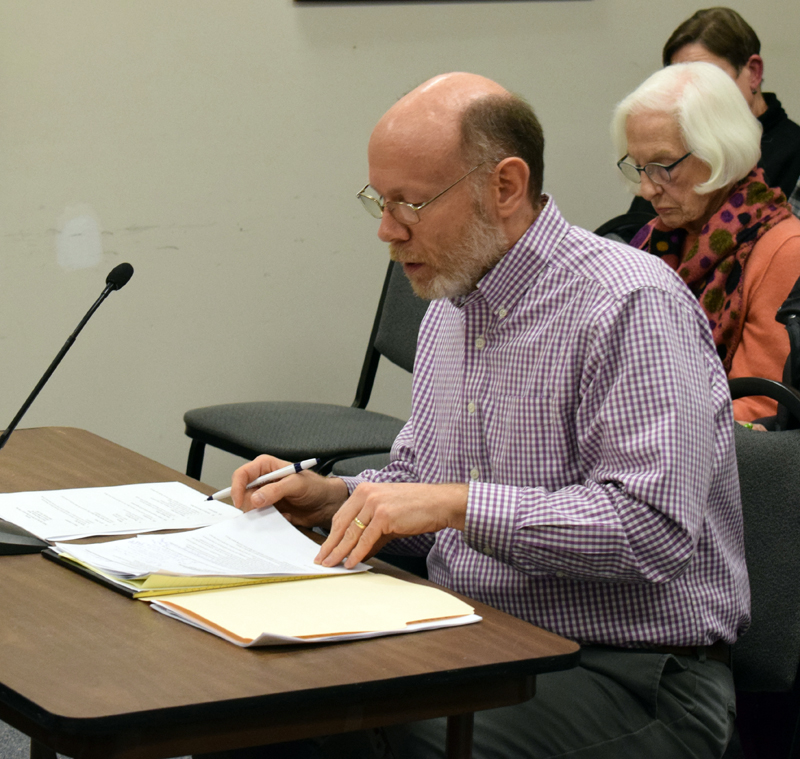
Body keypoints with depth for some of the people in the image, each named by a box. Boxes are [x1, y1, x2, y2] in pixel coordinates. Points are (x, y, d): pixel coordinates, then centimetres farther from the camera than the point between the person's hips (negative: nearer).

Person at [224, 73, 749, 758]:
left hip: (627, 667, -7)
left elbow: (655, 528, -24)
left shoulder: (632, 305, -15)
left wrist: (461, 504, -24)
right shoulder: (451, 307, 14)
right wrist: (334, 498, 4)